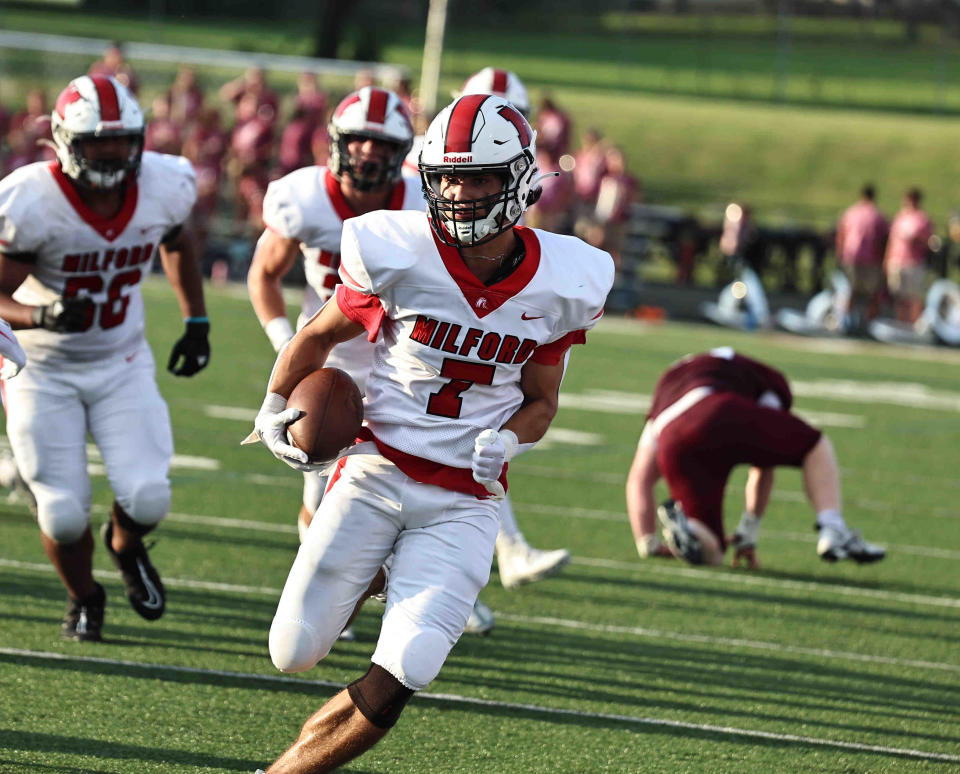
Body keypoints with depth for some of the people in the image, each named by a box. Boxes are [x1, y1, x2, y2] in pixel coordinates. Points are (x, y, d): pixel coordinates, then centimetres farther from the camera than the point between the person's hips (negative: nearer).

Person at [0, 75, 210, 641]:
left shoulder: (162, 187, -13)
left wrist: (197, 321, 13)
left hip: (123, 364, 3)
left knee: (147, 498, -12)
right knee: (64, 514, -6)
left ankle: (127, 545, 27)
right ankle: (84, 597, 28)